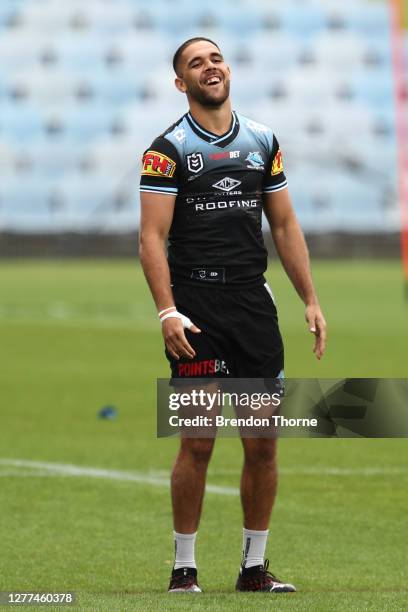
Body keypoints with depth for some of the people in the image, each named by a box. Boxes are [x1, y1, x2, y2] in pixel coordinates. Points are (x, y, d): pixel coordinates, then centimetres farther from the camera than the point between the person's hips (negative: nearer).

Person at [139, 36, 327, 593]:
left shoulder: (263, 141, 13)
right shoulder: (168, 149, -2)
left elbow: (285, 224, 17)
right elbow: (152, 236, -8)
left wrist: (311, 301, 10)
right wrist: (167, 311, -19)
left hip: (254, 300, 4)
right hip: (196, 303, -4)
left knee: (263, 444, 3)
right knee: (198, 443, -5)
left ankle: (254, 567, 13)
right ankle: (184, 568, 5)